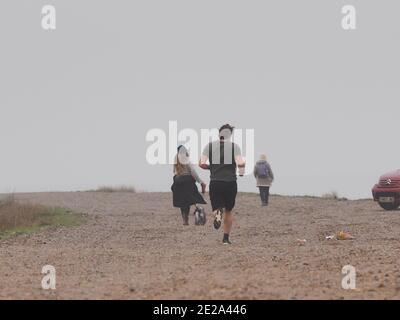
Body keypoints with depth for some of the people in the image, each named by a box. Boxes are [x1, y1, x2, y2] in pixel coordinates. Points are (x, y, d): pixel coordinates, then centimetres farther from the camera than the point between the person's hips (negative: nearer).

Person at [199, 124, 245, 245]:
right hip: (230, 182, 0)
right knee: (228, 211, 16)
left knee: (216, 207, 8)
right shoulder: (234, 146, -4)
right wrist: (242, 167, 7)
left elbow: (201, 164, -6)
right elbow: (240, 163, -16)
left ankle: (218, 212, -29)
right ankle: (226, 238, 15)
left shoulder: (210, 146, 2)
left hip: (215, 182, 0)